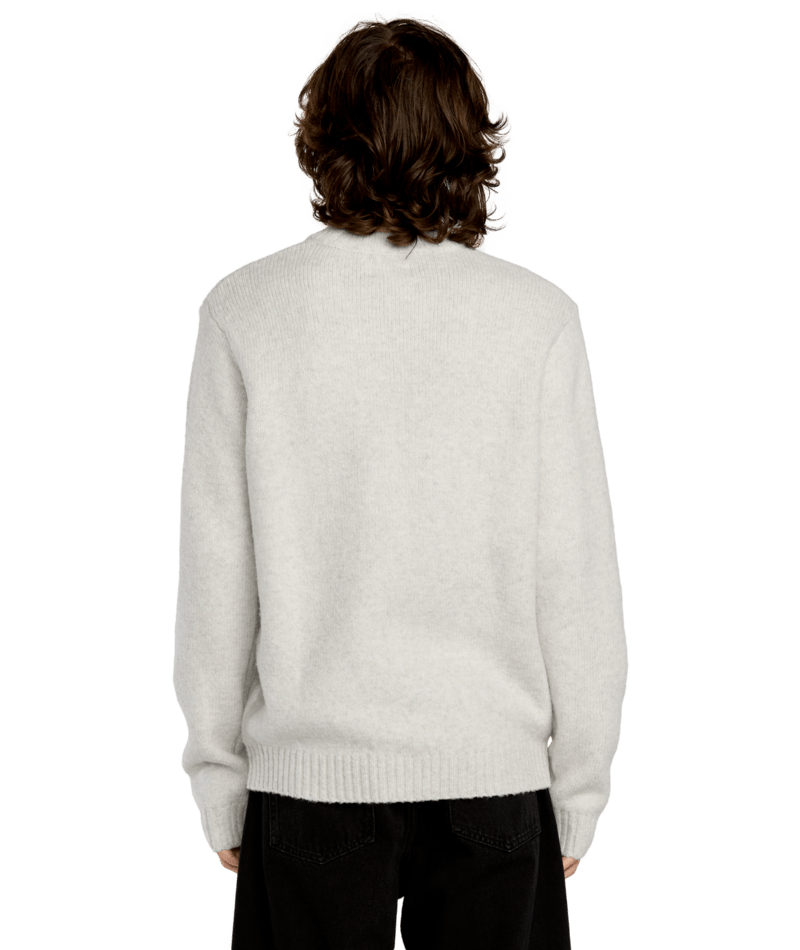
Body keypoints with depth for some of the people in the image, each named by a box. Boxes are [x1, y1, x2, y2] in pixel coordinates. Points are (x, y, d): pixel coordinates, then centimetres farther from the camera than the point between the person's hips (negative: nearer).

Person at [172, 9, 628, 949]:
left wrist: (218, 777, 8)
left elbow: (214, 570, -2)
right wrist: (581, 785, 7)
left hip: (310, 772, 0)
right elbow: (578, 573, -4)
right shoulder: (537, 316, -7)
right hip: (495, 767, 0)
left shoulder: (245, 310, -5)